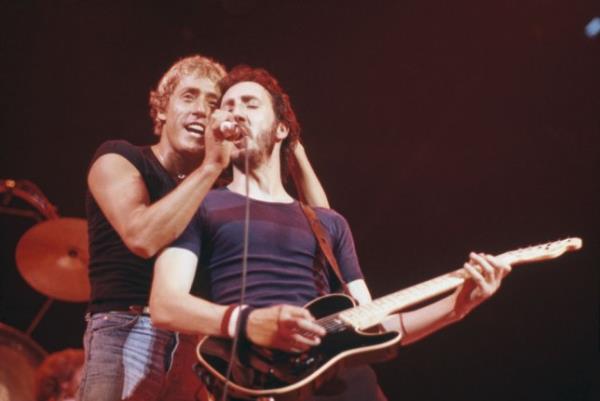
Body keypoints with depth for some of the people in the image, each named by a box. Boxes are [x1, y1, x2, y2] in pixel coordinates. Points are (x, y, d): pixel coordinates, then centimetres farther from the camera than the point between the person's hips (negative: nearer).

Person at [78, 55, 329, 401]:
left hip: (199, 345, 5)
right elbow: (143, 238, -20)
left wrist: (293, 147, 5)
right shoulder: (119, 159, 1)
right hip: (129, 334, -5)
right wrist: (211, 166, -17)